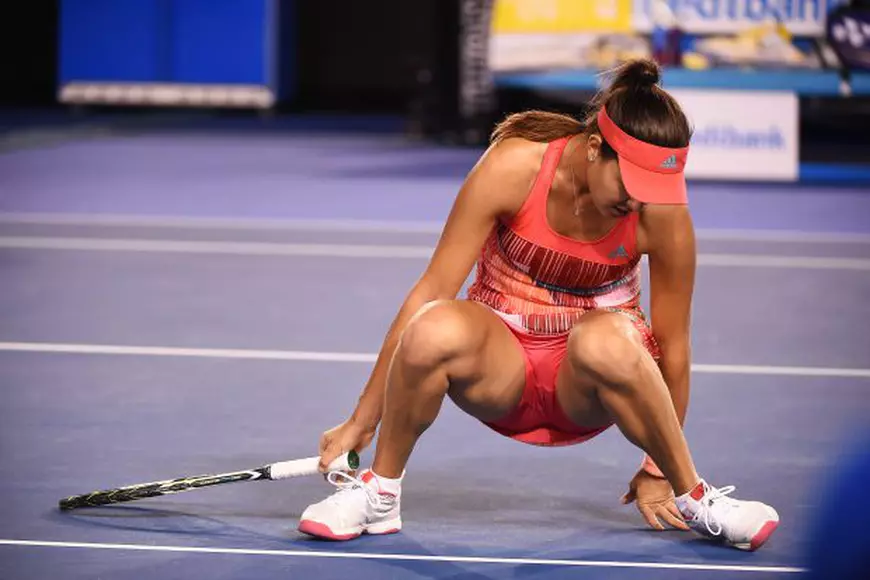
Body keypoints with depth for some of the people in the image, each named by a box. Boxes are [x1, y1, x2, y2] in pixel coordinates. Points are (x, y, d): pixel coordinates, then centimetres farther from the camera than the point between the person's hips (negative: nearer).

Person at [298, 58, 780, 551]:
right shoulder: (514, 168, -21)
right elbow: (431, 291, -16)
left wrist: (657, 470, 3)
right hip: (500, 367, 0)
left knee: (604, 339, -39)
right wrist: (362, 422, -14)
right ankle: (379, 496, -12)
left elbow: (672, 346, -6)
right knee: (435, 330, -36)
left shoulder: (662, 211, -19)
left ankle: (695, 499, -16)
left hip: (586, 389, 0)